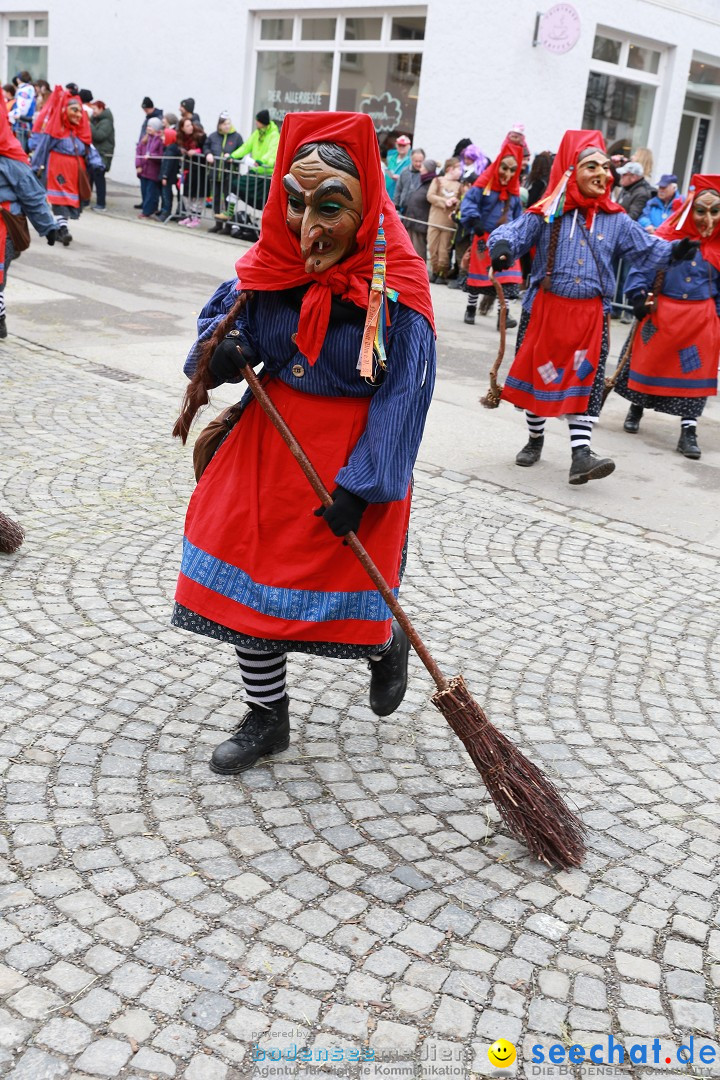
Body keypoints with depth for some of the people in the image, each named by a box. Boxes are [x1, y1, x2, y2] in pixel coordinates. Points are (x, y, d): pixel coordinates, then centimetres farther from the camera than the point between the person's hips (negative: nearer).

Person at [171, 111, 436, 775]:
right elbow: (222, 314, 10)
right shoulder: (275, 260, -5)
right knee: (251, 570, 8)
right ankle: (268, 719, 28)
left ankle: (388, 646, 40)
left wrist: (359, 486, -22)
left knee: (339, 576, 1)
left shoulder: (394, 287, -18)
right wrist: (224, 350, -15)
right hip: (272, 436, 5)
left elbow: (403, 397, -18)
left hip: (353, 451, -5)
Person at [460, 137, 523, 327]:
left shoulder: (514, 190, 7)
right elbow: (468, 202, -12)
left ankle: (503, 314, -6)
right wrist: (475, 220, -27)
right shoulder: (485, 183, -7)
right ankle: (471, 309, 24)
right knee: (479, 274, 8)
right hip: (484, 237, -3)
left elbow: (517, 216, 15)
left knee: (508, 277, -8)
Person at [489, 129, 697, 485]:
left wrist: (674, 251, -15)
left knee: (585, 382, -6)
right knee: (539, 375, 11)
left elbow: (648, 250, 5)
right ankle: (535, 439, 32)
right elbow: (514, 232, -9)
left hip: (590, 314, 1)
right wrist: (502, 246, -33)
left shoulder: (616, 221, 5)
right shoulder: (548, 213, -1)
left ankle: (581, 453, -6)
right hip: (545, 308, -1)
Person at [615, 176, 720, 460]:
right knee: (649, 361, 12)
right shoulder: (667, 235, -6)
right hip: (661, 313, -1)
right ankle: (636, 408, 38)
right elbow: (642, 266, -2)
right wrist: (639, 297, -12)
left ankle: (688, 431, 8)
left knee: (695, 372, 0)